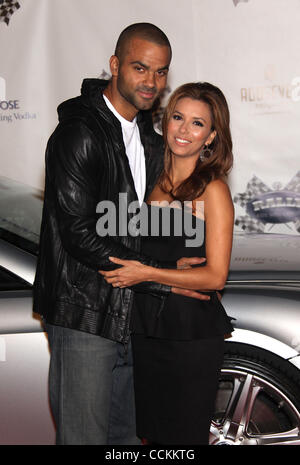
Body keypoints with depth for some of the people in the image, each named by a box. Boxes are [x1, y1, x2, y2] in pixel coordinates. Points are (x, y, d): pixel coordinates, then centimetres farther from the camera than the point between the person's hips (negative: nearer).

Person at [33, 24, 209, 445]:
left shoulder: (148, 135, 12)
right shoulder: (79, 134, -16)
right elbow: (81, 236, -21)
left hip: (127, 314, 8)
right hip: (84, 315, -8)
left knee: (124, 434, 18)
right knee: (84, 436, 1)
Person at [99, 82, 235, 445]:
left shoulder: (212, 190, -11)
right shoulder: (156, 181, 9)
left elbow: (215, 276, -15)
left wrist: (148, 274, -19)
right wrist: (125, 267, 4)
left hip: (192, 331, -6)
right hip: (147, 325, 6)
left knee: (184, 437, 7)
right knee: (151, 432, 18)